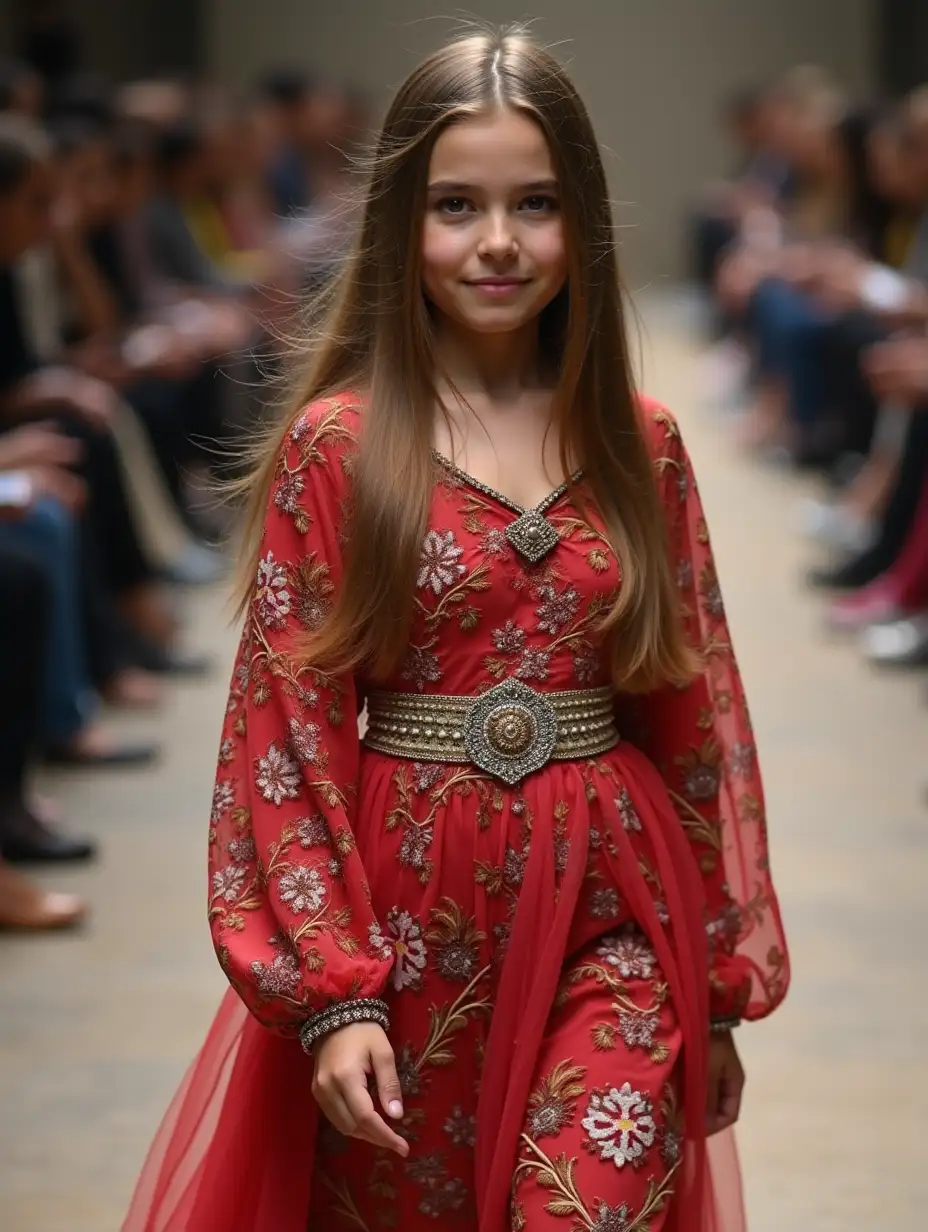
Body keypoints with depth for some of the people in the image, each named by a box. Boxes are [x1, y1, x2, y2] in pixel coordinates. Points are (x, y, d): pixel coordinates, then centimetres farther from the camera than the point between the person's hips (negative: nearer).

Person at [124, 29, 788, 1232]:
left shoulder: (641, 446, 4)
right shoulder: (333, 447, -5)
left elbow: (698, 715, 8)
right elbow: (285, 729, -6)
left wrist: (723, 971, 8)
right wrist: (333, 992, -12)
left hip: (609, 916, 1)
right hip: (408, 913, -1)